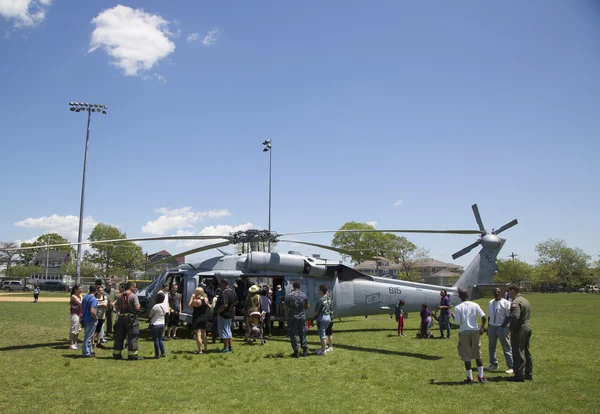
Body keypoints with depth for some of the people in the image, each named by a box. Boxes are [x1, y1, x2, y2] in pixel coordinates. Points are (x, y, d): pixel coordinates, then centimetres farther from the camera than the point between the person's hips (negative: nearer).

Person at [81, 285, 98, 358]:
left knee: (87, 336, 18)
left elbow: (82, 309, 16)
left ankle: (90, 350, 29)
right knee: (88, 337, -1)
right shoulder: (93, 299, -20)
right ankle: (86, 353, 5)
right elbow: (92, 311, -29)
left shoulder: (85, 297, 8)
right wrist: (96, 318, -14)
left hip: (85, 319, 9)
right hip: (91, 320, -9)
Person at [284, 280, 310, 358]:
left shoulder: (290, 295, -12)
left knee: (293, 334, 3)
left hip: (292, 317, -4)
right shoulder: (304, 295, -1)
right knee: (303, 333, 15)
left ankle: (296, 352, 4)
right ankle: (305, 350, 16)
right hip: (302, 317, 4)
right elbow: (307, 306, 5)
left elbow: (286, 307, -10)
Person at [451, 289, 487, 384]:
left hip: (464, 332, -3)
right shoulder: (475, 305, 0)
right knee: (477, 354, 15)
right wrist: (482, 327, 9)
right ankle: (481, 377, 17)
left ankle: (470, 378, 8)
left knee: (466, 356, 5)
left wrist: (453, 316, 8)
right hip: (475, 331, 3)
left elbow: (457, 322, -12)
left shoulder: (458, 307, -8)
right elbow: (483, 317, -5)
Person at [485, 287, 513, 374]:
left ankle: (511, 367, 2)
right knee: (491, 347, 12)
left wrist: (503, 326, -16)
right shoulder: (490, 303, 12)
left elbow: (508, 317, -8)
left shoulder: (506, 303, -6)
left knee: (506, 348, -3)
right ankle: (493, 364, 25)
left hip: (502, 327, -6)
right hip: (492, 327, 6)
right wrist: (488, 328, 12)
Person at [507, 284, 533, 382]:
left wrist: (511, 329, -17)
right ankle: (529, 374, 25)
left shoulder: (516, 302, -16)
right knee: (526, 352, 17)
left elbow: (515, 317, -27)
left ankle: (520, 375, -1)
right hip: (528, 328, 10)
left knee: (518, 353, -4)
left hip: (519, 330, -10)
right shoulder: (525, 300, 16)